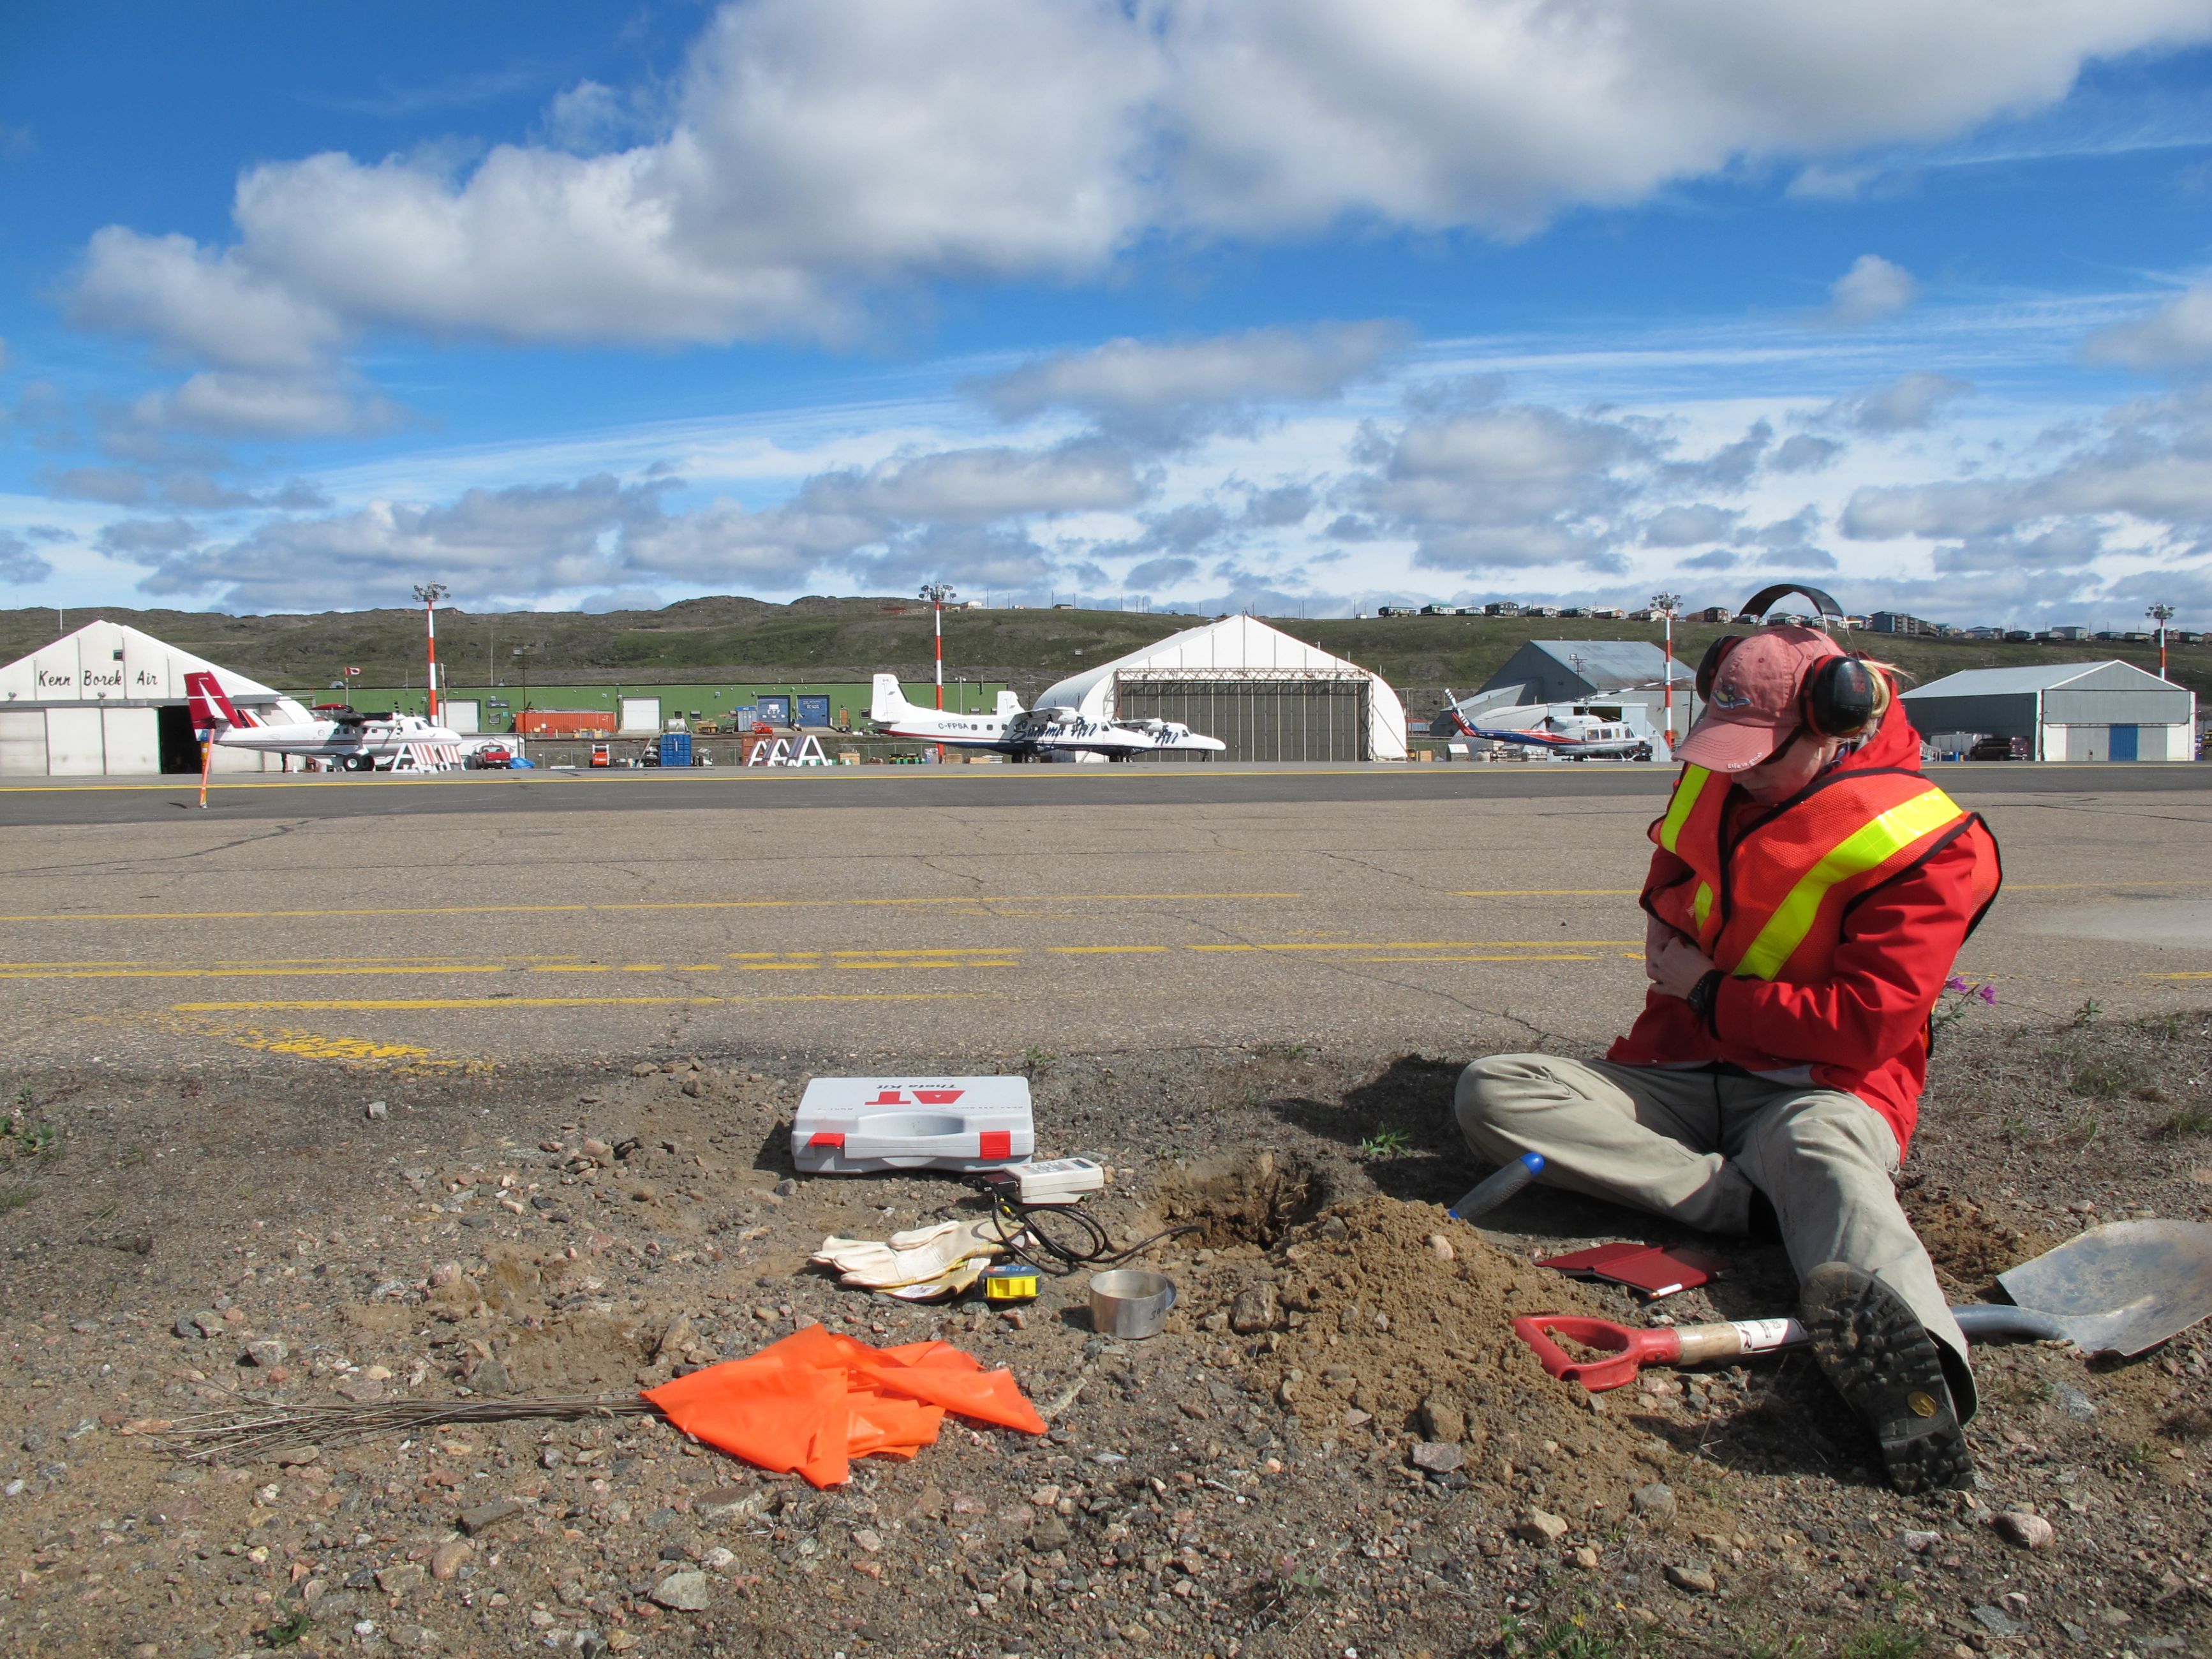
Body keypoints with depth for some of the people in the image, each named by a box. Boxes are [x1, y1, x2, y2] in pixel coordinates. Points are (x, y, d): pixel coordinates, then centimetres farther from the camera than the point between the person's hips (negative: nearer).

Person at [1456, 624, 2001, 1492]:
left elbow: (1864, 1023, -15)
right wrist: (1668, 945, 9)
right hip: (1679, 1072, 6)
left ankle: (1908, 1357, -73)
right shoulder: (1711, 784, 8)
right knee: (1490, 1089, -19)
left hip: (1819, 1085, -5)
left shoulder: (1928, 843, -9)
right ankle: (1756, 1202, -33)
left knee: (1817, 1146, -43)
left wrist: (1711, 994, -8)